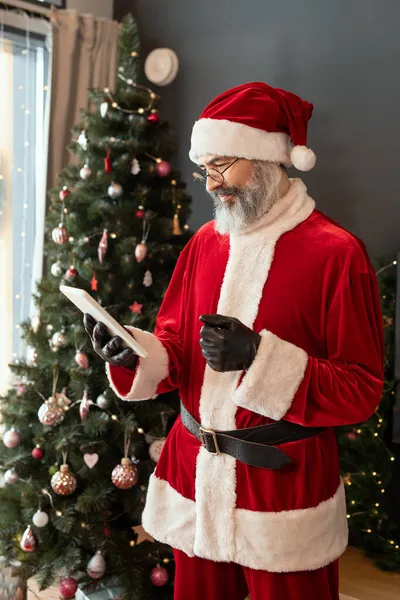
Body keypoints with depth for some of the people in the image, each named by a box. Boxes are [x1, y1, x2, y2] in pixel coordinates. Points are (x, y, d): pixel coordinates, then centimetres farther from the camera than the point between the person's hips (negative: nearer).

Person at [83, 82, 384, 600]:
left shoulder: (336, 253, -13)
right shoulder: (204, 242, 5)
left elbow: (362, 390, -13)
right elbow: (175, 348, 9)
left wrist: (259, 356, -24)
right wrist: (134, 353, -13)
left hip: (284, 485, -5)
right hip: (194, 474, 5)